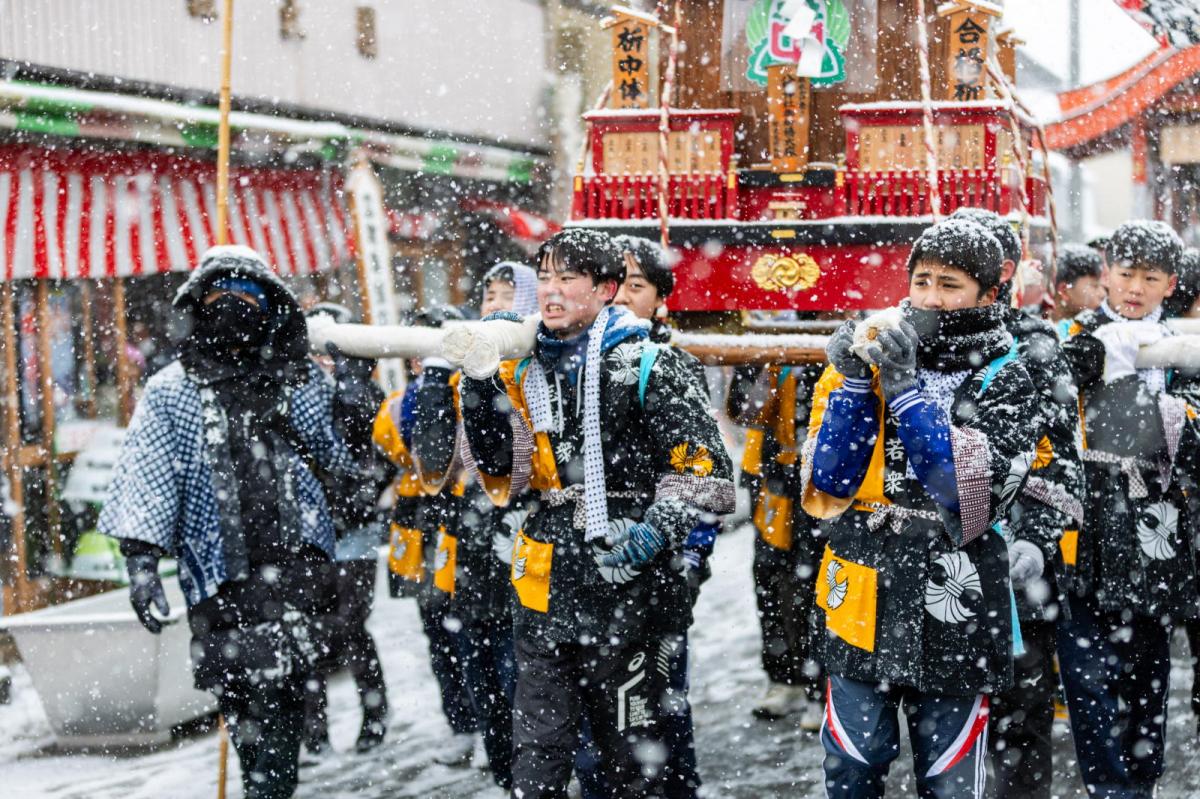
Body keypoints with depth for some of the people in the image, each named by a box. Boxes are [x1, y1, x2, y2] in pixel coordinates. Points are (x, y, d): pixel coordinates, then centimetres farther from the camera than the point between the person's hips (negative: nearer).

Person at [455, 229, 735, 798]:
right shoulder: (526, 374, 12)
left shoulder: (647, 367, -5)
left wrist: (655, 532, -19)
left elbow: (705, 469, -7)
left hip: (625, 595, -5)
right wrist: (480, 388, -2)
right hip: (544, 596, 5)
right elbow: (501, 476, 8)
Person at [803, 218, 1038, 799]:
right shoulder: (869, 356, 5)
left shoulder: (1004, 382, 0)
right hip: (863, 618, 2)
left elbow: (978, 490, -16)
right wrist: (853, 383, -15)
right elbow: (828, 481, -2)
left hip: (954, 625, -2)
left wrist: (907, 391, -21)